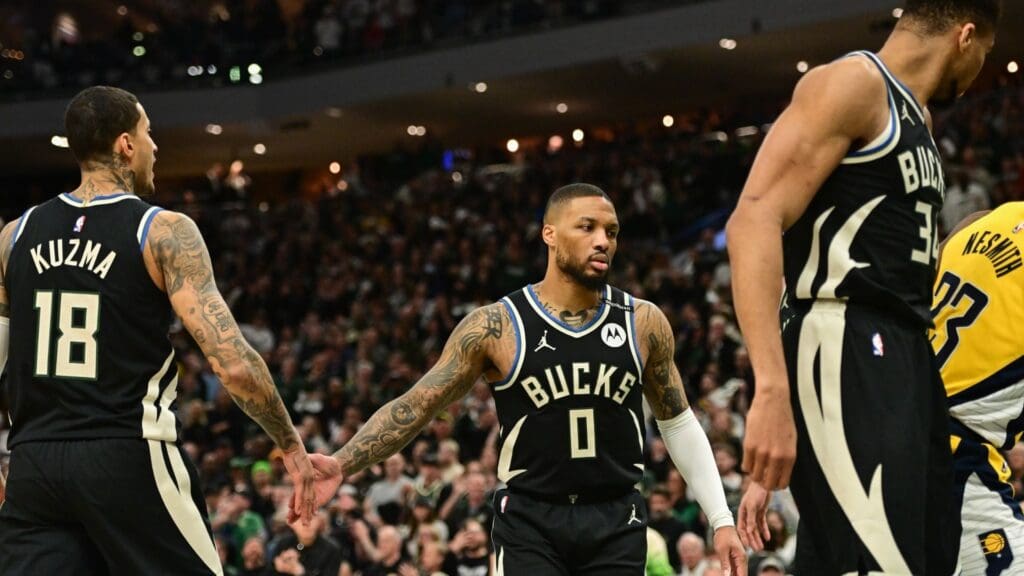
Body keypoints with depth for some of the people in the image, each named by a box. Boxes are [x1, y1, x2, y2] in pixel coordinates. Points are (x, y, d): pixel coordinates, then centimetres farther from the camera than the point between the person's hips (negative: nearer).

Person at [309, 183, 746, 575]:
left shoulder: (643, 323, 3)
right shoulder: (495, 327, -5)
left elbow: (678, 423, 12)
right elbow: (415, 406, -6)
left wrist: (721, 519, 7)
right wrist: (342, 464, -20)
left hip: (616, 524, 2)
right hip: (529, 521, -2)